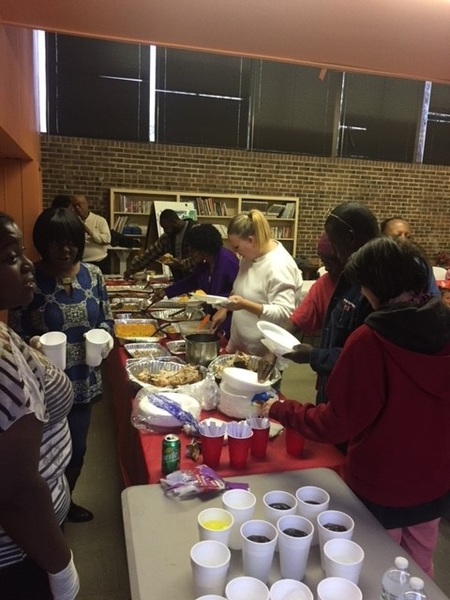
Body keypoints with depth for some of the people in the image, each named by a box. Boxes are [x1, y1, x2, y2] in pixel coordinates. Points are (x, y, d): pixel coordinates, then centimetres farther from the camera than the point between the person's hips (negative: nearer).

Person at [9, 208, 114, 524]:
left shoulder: (92, 273, -2)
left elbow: (107, 320, 7)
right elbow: (16, 336, -7)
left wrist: (104, 336, -14)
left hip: (84, 381, 4)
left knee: (77, 448, 20)